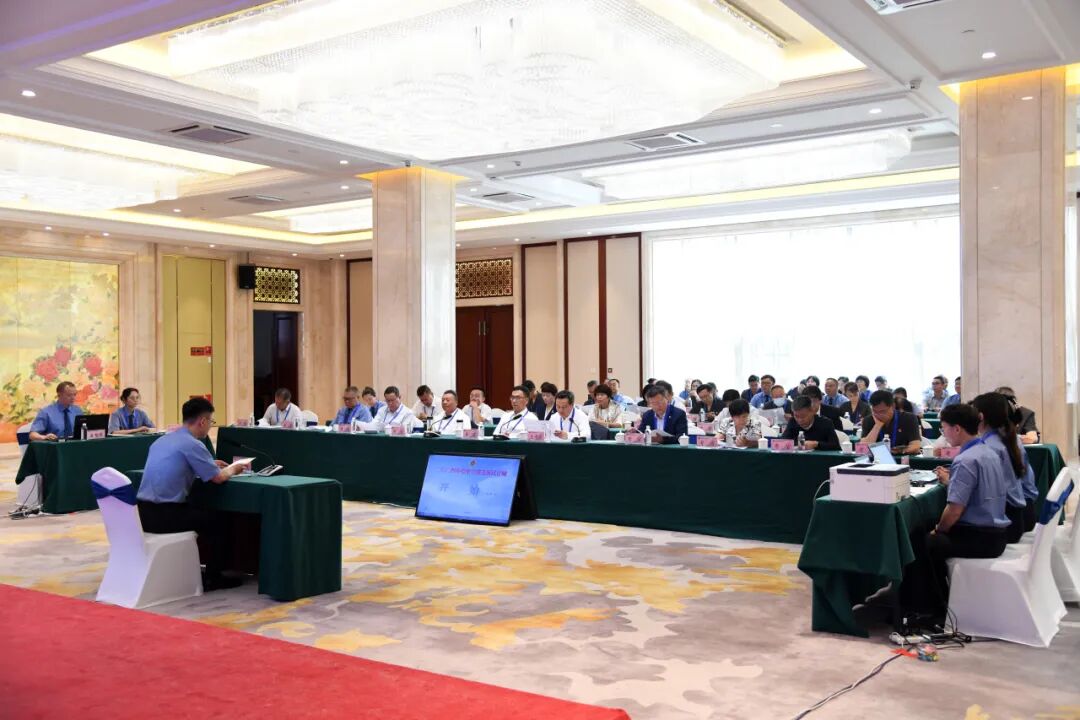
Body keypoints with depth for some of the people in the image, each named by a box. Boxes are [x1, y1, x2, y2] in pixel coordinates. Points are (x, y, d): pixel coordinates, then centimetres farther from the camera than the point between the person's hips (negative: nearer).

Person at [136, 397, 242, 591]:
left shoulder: (163, 439, 13)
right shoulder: (192, 444, -13)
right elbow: (218, 478, -9)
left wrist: (211, 464, 29)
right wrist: (232, 470, 12)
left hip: (143, 512, 9)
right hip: (164, 515, -9)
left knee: (200, 513, 30)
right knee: (217, 521, 11)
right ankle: (212, 578, 17)